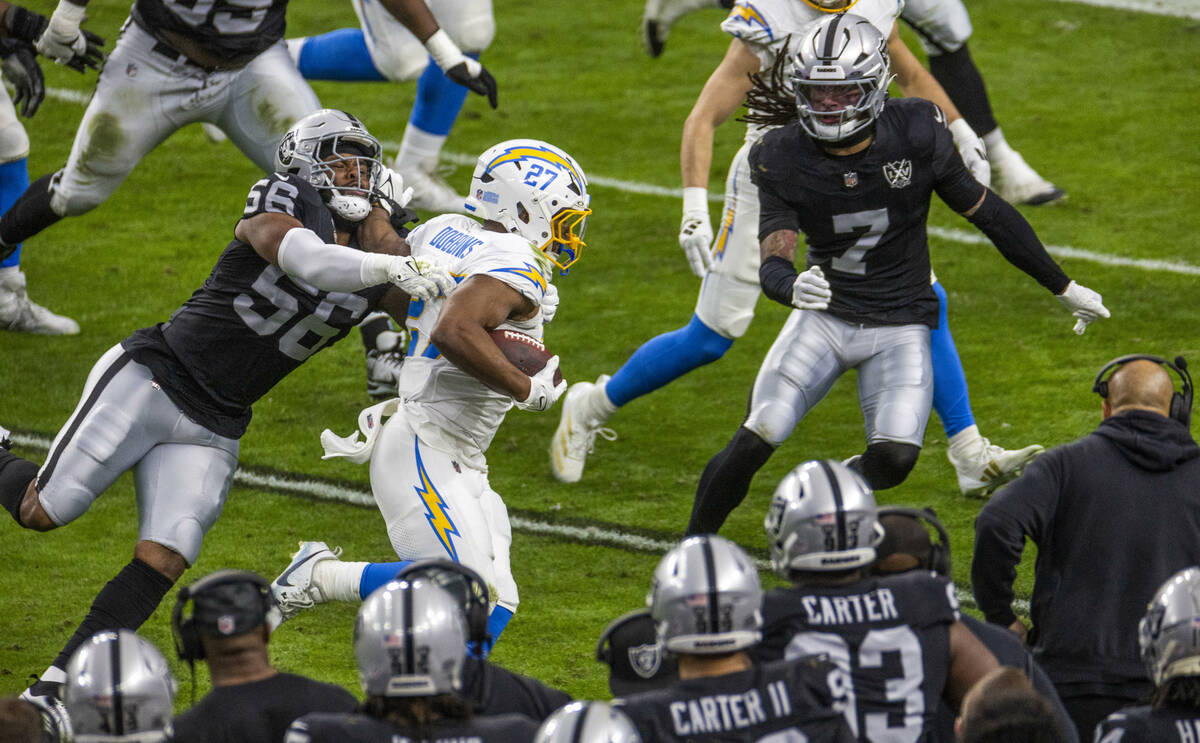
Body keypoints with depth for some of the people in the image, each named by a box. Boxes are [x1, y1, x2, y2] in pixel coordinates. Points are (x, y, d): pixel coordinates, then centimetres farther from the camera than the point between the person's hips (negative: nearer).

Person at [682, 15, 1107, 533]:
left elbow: (987, 213, -2)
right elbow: (773, 261, -17)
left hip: (900, 327, 0)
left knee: (894, 456, -19)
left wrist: (1064, 288, 7)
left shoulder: (916, 135, -14)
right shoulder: (783, 158, -11)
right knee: (755, 441, -14)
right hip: (824, 316, 0)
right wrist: (791, 285, -44)